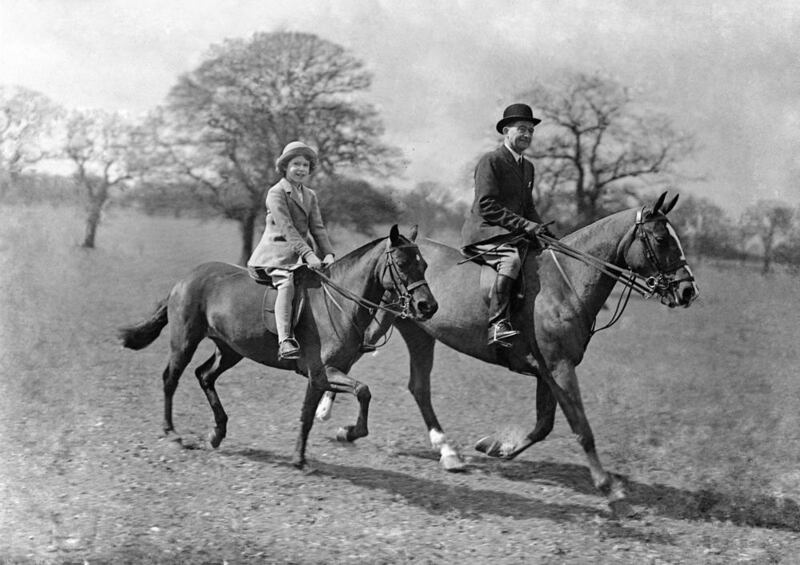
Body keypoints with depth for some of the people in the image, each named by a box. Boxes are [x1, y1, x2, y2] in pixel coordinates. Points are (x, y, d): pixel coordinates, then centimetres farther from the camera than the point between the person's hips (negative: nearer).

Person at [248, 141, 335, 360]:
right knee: (287, 284, -31)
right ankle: (285, 340, -41)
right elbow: (287, 228, -17)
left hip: (303, 252, 7)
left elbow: (317, 227, 10)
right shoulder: (276, 193, -6)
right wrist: (308, 254, -26)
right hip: (278, 252, -7)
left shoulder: (310, 195, 17)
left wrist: (327, 253, -8)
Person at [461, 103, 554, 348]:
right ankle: (497, 325, -42)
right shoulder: (490, 161, -7)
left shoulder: (527, 167, 20)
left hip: (513, 234, 9)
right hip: (484, 233, -9)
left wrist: (541, 229, 5)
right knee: (511, 259, -36)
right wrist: (525, 225, -21)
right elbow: (487, 206, -16)